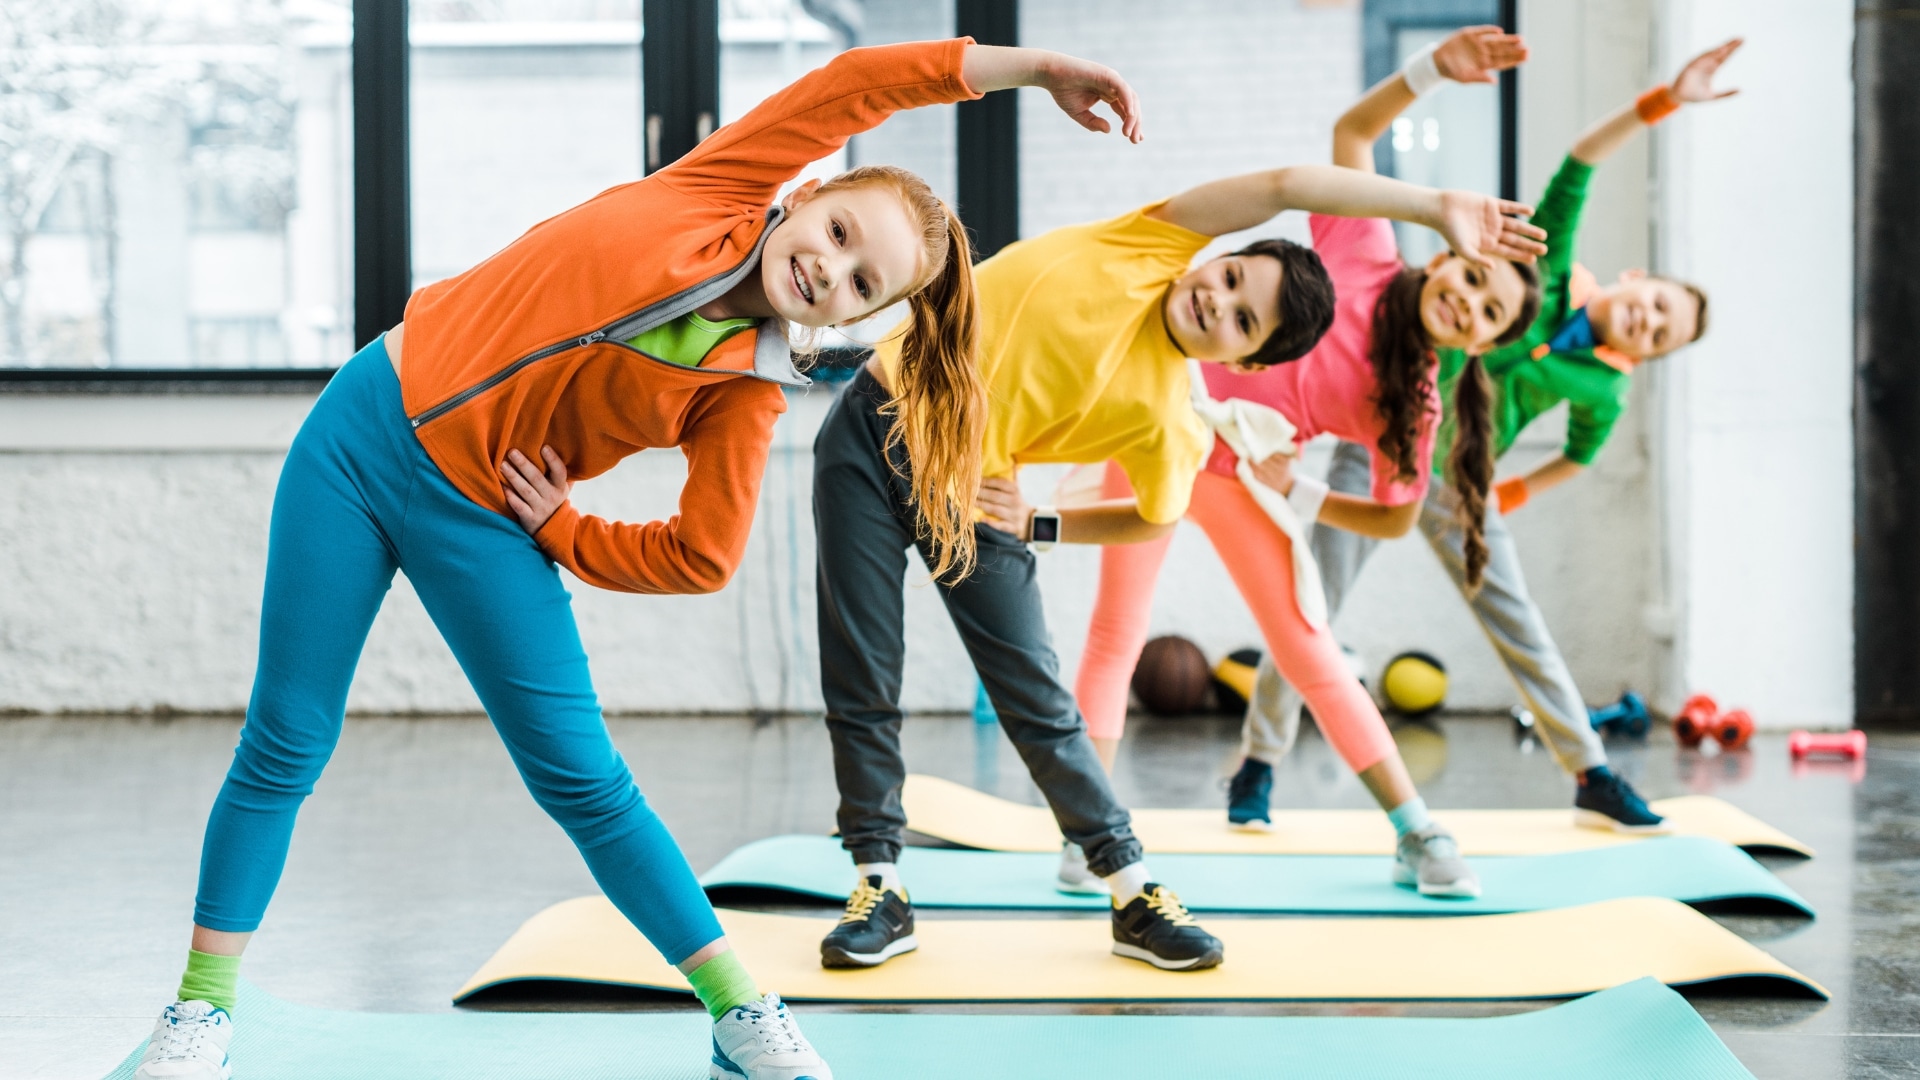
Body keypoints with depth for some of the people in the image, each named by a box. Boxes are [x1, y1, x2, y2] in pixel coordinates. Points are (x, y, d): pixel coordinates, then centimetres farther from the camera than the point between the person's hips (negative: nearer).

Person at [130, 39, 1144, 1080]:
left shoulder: (746, 392, -7)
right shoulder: (716, 193, -7)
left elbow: (698, 559, -9)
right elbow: (856, 83, -10)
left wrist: (559, 530, -11)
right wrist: (1021, 64, -9)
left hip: (480, 519, 0)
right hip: (361, 434, 0)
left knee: (582, 780, -1)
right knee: (285, 747, 3)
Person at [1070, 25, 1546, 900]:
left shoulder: (1411, 403, -11)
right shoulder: (1364, 254, -12)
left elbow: (1396, 518, -3)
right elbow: (1351, 130, -12)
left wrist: (1296, 495, -9)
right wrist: (1438, 68, -26)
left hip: (1241, 477, 1)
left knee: (1308, 651, -2)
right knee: (1116, 633, -2)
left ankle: (1417, 837, 5)